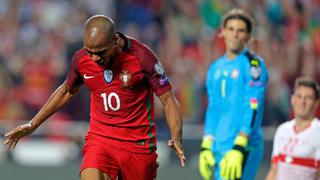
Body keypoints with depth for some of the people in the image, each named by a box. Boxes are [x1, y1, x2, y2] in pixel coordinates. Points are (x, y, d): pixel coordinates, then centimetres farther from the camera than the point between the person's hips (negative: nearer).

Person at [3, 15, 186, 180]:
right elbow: (67, 91, 19)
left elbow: (169, 100, -8)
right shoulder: (81, 59, -2)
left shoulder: (142, 57, -13)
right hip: (99, 139, 2)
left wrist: (176, 139, -24)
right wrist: (33, 124, 22)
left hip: (138, 144, -1)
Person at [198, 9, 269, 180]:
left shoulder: (253, 64, -5)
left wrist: (239, 148, -21)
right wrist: (206, 147, 14)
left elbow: (253, 108, -13)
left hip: (244, 148, -7)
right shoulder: (216, 68, 17)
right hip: (218, 148, 7)